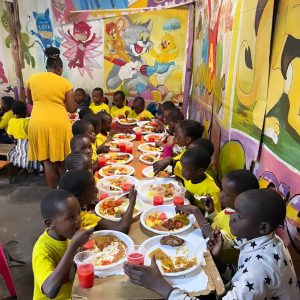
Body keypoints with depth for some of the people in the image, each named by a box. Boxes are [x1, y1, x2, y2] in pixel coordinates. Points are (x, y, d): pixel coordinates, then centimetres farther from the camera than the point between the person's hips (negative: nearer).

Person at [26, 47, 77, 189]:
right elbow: (71, 108, 1)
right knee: (61, 160, 13)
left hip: (38, 123, 2)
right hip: (58, 122, -2)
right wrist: (76, 104, 21)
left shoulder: (32, 79, 9)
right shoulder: (65, 83, 1)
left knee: (47, 161, 10)